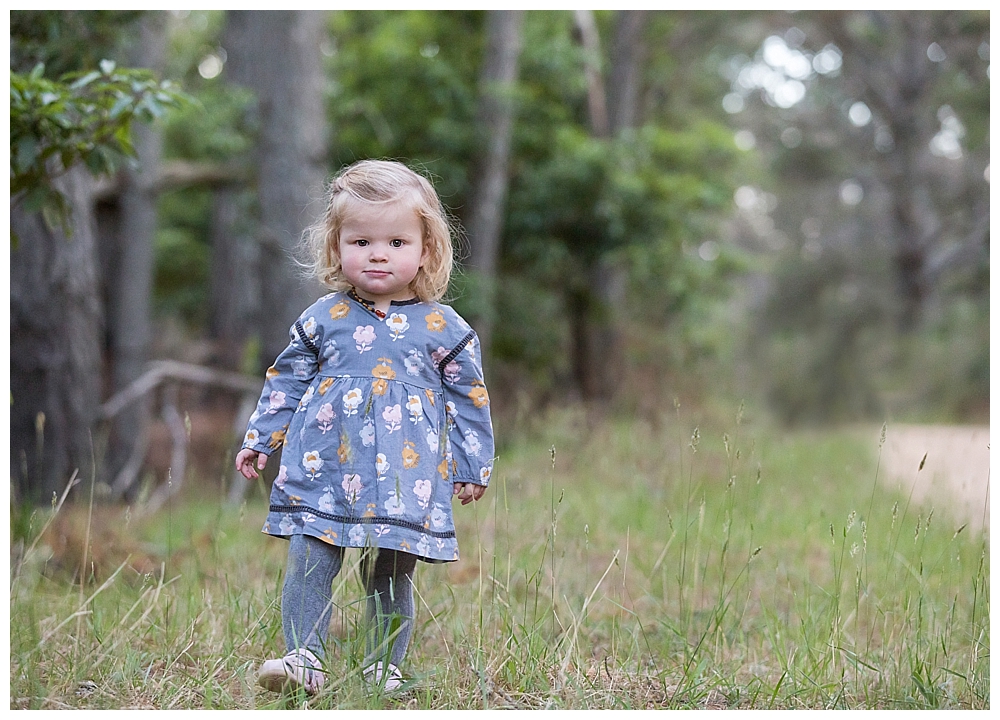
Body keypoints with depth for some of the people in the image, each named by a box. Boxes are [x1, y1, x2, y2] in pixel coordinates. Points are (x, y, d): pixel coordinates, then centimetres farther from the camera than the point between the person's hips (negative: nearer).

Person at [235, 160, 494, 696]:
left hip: (407, 480, -1)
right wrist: (259, 440, 12)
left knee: (390, 576, 5)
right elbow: (286, 383, 15)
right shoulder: (322, 319, 6)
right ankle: (303, 658, -4)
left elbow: (468, 401, 9)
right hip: (322, 474, 1)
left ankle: (383, 667, 18)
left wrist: (472, 466, 8)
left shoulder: (445, 329, 3)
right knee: (308, 565, -8)